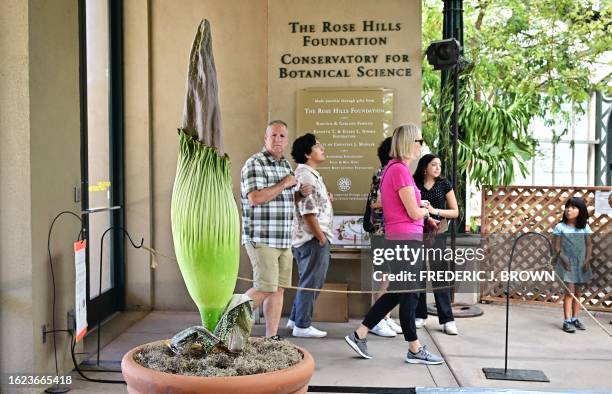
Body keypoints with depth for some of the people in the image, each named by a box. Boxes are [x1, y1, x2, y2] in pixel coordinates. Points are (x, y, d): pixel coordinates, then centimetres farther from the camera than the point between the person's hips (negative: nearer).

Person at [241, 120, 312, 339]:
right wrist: (284, 184, -14)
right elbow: (255, 198, -21)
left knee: (278, 289, 8)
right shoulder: (255, 164, -9)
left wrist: (300, 193, 8)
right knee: (265, 288, -9)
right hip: (262, 239, -8)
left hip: (284, 239, 8)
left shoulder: (286, 165, 17)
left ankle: (272, 337, 16)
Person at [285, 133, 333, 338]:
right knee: (311, 283, -1)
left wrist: (326, 200, 10)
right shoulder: (306, 176, -17)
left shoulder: (310, 174, 16)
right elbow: (308, 212, -21)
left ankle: (295, 318, 28)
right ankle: (302, 326, 8)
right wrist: (321, 237, -17)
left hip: (314, 238, 11)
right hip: (314, 239, -11)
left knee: (310, 282, 18)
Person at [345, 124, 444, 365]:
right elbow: (414, 213, -15)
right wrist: (426, 210, 6)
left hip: (398, 238, 10)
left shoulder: (392, 168, 14)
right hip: (407, 238, -10)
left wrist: (421, 209, 12)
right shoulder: (400, 170, -16)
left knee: (397, 292, 16)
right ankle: (415, 350, 14)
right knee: (409, 294, 2)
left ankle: (359, 335, 18)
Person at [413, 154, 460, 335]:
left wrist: (435, 211, -11)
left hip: (436, 234, -1)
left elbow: (455, 212, 5)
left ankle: (447, 319, -3)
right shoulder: (414, 184, 3)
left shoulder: (444, 184, 4)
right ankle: (420, 315, 16)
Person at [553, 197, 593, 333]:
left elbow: (589, 244, 6)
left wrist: (587, 259, -6)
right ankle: (567, 321, -5)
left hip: (581, 263, 4)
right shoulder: (560, 227, -4)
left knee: (578, 292, 9)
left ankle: (575, 319, 20)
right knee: (570, 291, -8)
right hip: (567, 263, -4)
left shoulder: (585, 227, 5)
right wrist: (563, 258, -17)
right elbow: (557, 246, -4)